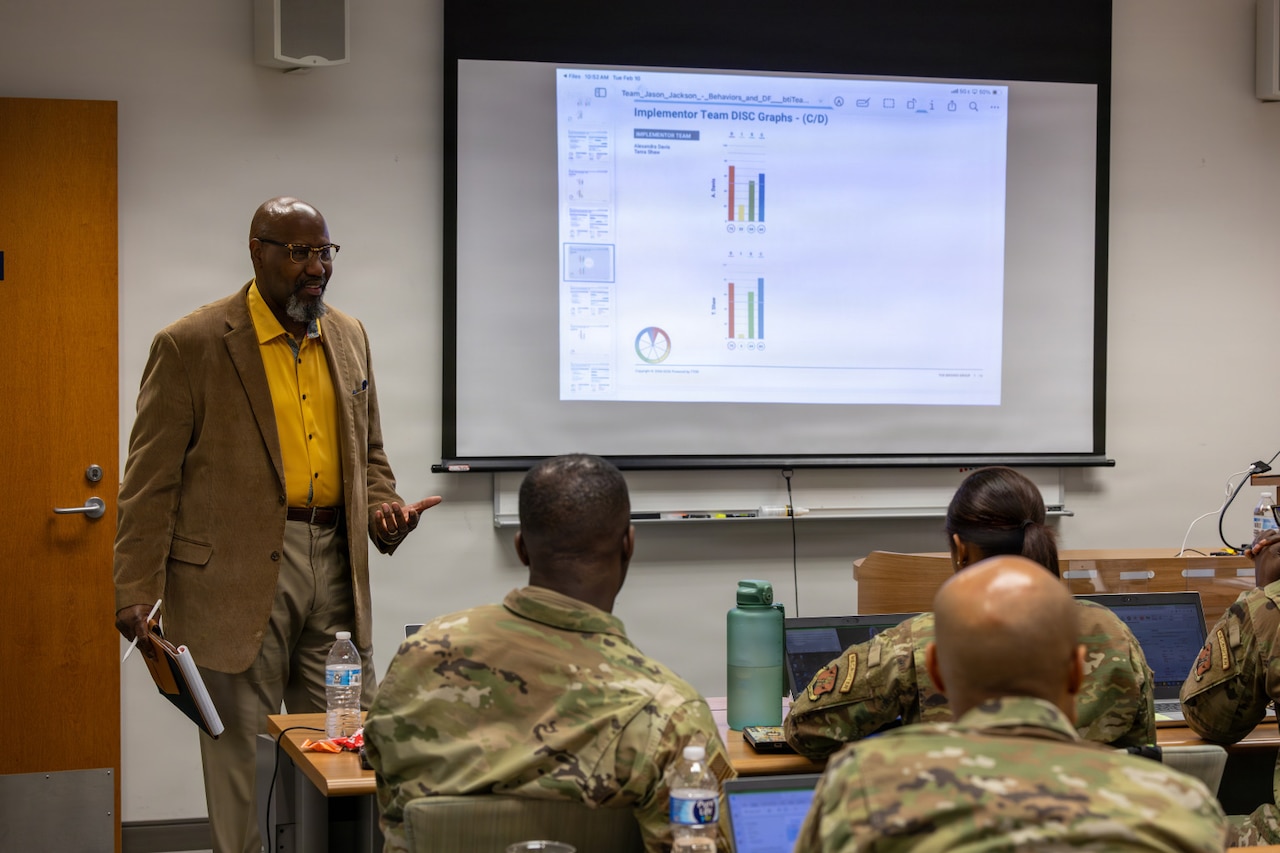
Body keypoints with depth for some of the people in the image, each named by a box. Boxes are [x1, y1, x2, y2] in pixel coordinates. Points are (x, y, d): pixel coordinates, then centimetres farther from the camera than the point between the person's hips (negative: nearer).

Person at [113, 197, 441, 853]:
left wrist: (383, 509, 0)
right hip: (238, 576, -5)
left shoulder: (349, 338, 11)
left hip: (335, 562, 5)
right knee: (241, 751, 4)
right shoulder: (190, 344, -6)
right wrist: (136, 591, -11)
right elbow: (150, 479, -6)